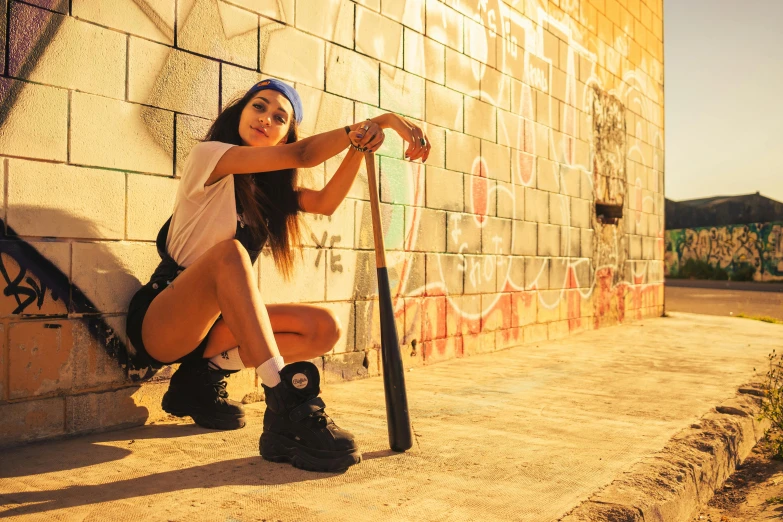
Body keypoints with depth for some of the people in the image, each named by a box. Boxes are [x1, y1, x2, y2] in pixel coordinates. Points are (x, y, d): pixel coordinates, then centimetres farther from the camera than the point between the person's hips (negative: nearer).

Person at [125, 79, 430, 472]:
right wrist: (382, 120, -25)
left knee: (324, 329, -11)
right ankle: (285, 402, -42)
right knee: (229, 252, -36)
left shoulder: (271, 187, 14)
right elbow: (300, 156, -19)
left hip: (212, 324, 7)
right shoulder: (208, 157, -7)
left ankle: (205, 376, -8)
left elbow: (326, 202, -6)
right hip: (159, 323, -6)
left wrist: (359, 144, -20)